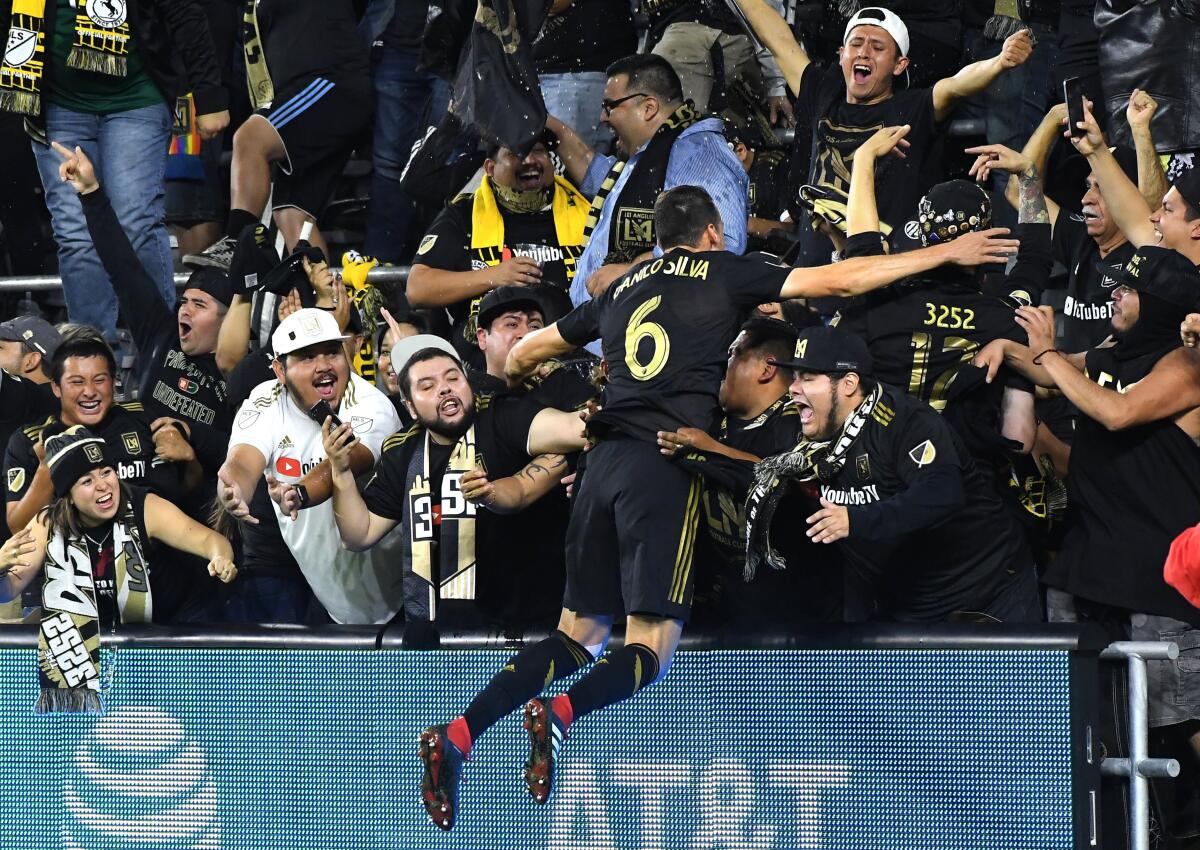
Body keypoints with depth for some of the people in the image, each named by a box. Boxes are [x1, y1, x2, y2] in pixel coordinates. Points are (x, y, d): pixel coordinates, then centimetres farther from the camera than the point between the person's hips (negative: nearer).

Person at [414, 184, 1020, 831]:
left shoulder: (623, 289, 22)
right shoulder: (721, 272, 10)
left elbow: (523, 354, 31)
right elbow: (839, 280, 6)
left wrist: (517, 376, 56)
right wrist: (947, 253, 12)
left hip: (605, 461, 5)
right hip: (667, 461, -5)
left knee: (579, 635, 11)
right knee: (651, 645, -4)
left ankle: (459, 733, -9)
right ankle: (558, 714, -33)